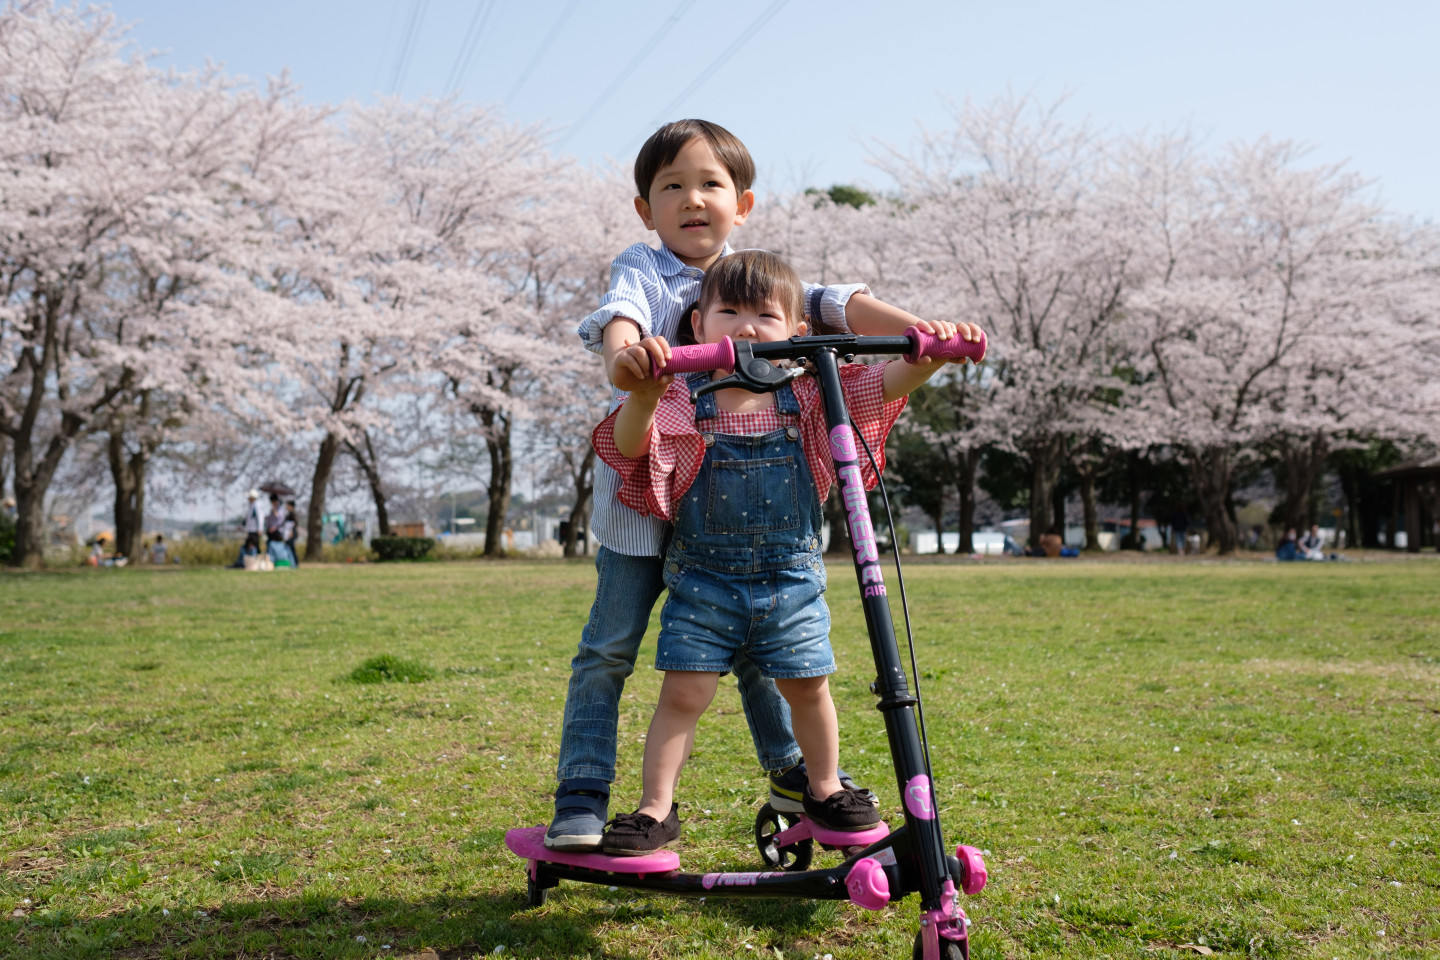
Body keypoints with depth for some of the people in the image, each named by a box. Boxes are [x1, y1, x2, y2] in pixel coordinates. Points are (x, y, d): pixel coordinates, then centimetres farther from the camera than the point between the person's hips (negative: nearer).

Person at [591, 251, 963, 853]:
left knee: (808, 689, 11)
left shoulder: (807, 396, 0)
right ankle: (656, 808, 11)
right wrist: (643, 394, -49)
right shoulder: (684, 403, -9)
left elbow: (881, 385, -6)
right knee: (683, 693, -3)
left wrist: (928, 357, -27)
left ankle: (823, 788, 34)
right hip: (704, 579, -2)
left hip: (790, 580, 2)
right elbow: (633, 445, -27)